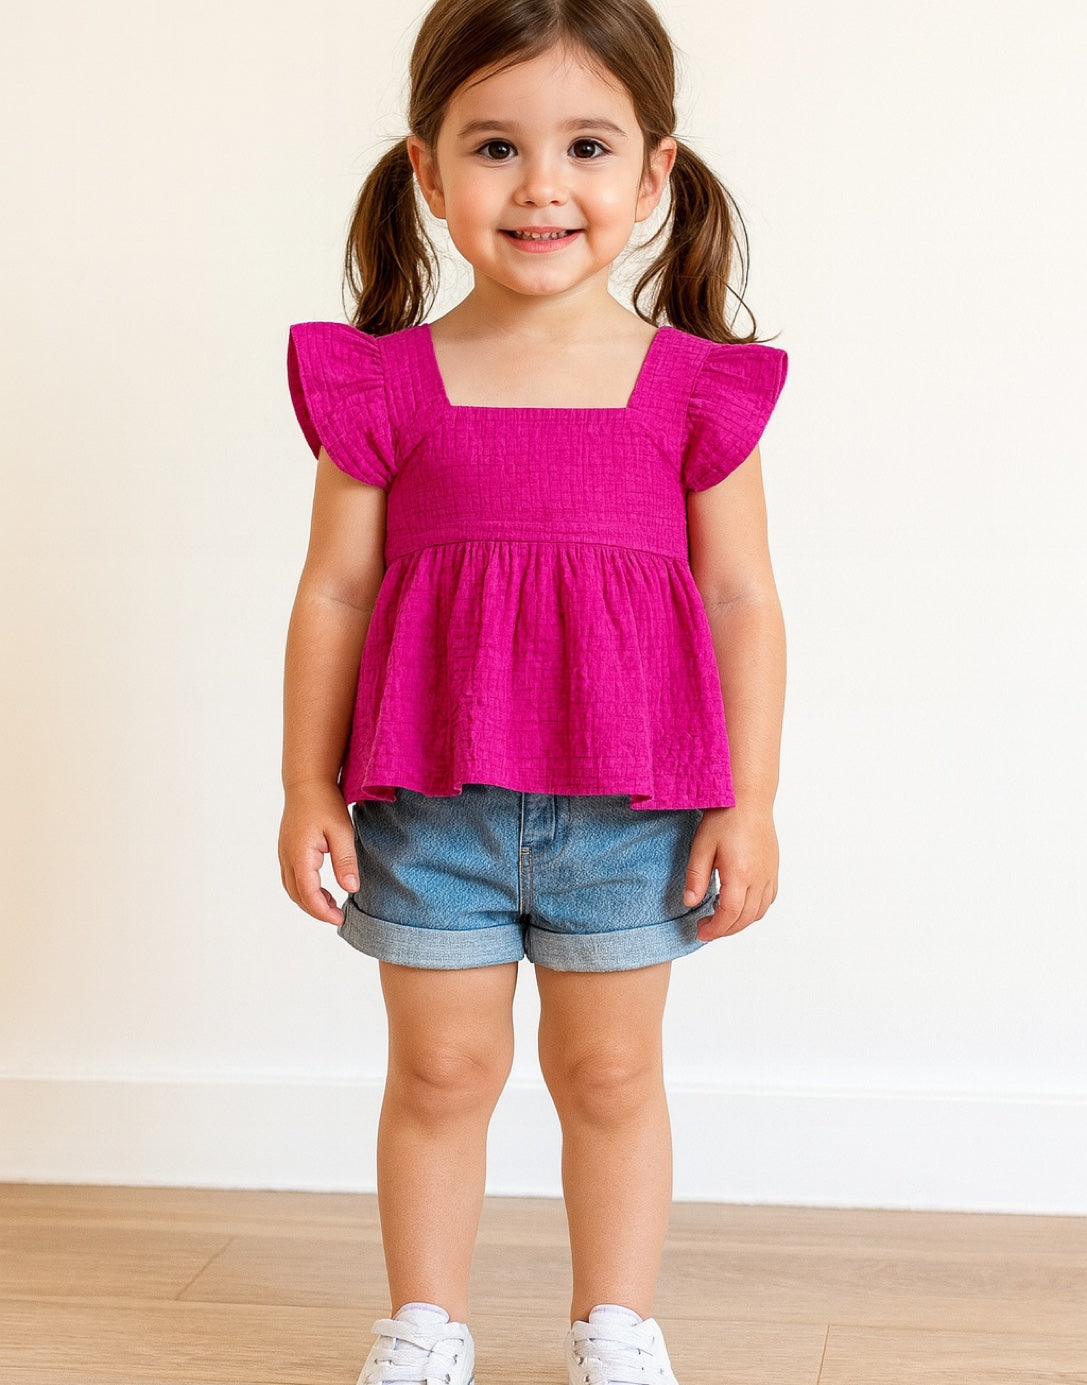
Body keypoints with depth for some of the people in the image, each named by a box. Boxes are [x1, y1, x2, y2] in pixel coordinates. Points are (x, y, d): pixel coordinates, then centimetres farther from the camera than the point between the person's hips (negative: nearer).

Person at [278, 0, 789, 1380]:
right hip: (426, 797, 0)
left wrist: (746, 804, -1)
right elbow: (333, 593, 2)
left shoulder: (694, 387, -2)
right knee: (440, 1067, 10)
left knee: (608, 1069, 12)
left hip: (630, 800, 0)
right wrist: (307, 789, 1)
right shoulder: (382, 386, -2)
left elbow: (743, 602, 1)